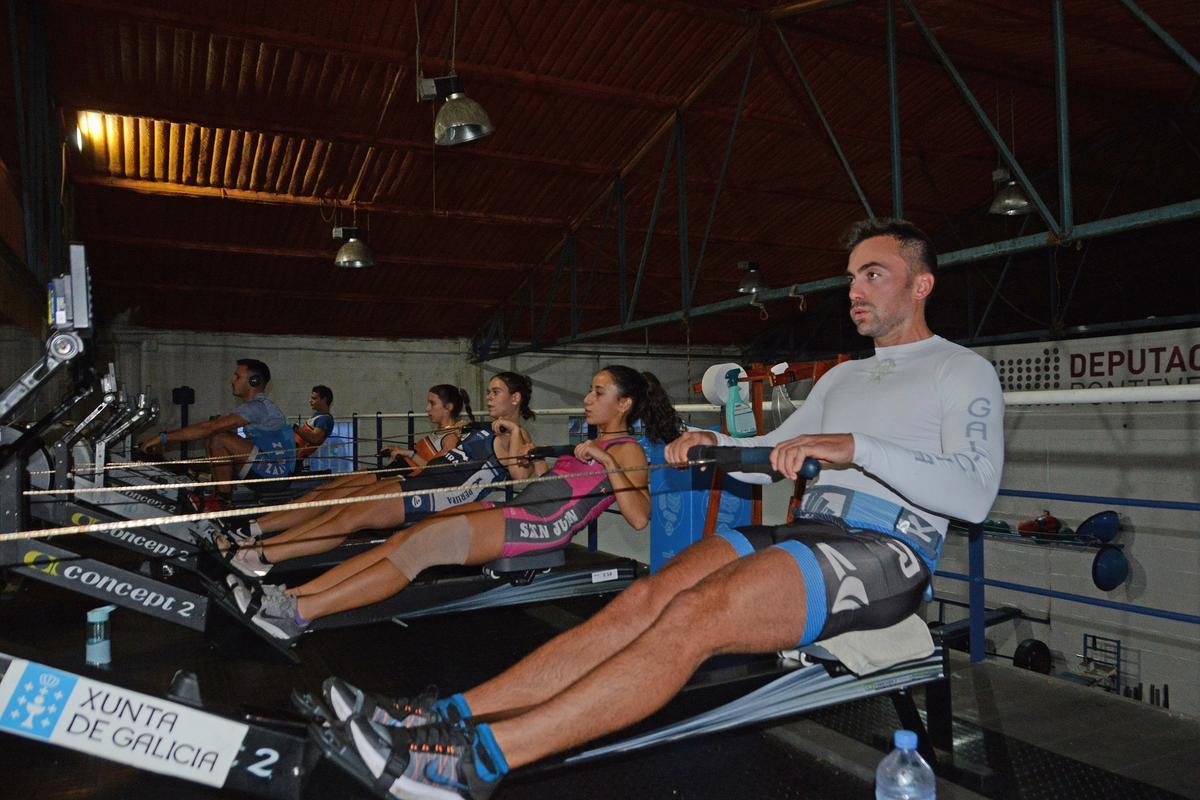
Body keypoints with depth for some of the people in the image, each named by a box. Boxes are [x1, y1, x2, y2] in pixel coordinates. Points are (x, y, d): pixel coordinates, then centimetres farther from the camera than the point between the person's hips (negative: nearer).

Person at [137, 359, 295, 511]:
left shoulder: (257, 407, -17)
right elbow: (211, 428, 17)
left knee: (219, 439, -21)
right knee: (211, 439, 8)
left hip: (278, 470, -10)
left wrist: (164, 437, -19)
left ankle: (223, 500, -8)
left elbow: (209, 427, -23)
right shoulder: (257, 405, 17)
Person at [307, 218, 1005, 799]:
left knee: (698, 613, -31)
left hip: (888, 552, -6)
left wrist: (855, 447, -26)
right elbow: (773, 454, 24)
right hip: (806, 533, 7)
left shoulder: (964, 372, 3)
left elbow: (975, 492, -14)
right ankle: (450, 715, -24)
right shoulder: (843, 377, 25)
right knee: (648, 597, -19)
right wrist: (711, 443, 3)